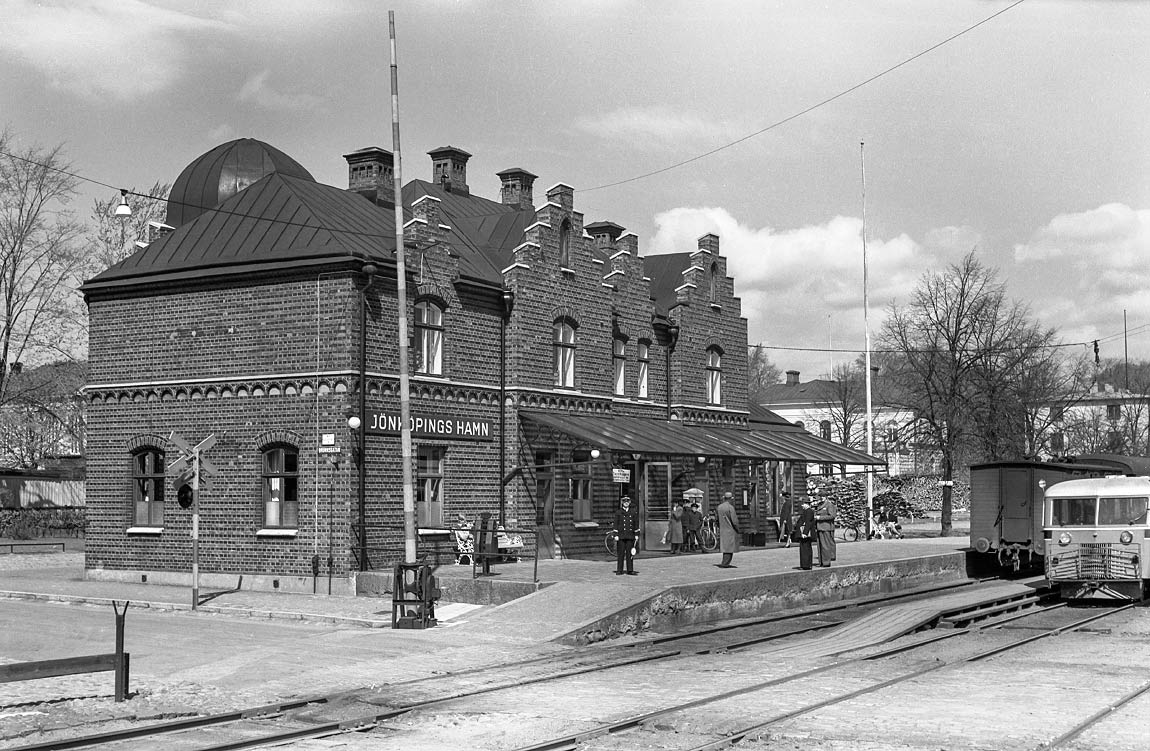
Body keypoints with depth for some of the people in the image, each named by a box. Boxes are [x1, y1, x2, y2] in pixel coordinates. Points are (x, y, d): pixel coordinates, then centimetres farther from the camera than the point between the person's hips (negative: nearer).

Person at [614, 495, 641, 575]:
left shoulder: (634, 511, 10)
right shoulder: (618, 512, 5)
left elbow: (636, 523, 11)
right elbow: (616, 524, 2)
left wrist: (636, 534, 6)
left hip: (630, 535, 2)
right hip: (621, 535, -2)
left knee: (630, 553, 3)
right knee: (620, 553, -1)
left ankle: (630, 570, 8)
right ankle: (619, 570, 3)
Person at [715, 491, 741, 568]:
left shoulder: (719, 507, 5)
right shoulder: (730, 507, -15)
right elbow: (734, 521, -17)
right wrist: (737, 529, -4)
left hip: (722, 530, 7)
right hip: (731, 530, -7)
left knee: (725, 547, 14)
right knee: (730, 548, -2)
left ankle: (725, 564, 16)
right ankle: (724, 564, -7)